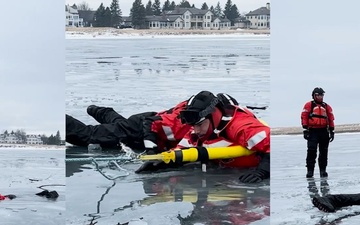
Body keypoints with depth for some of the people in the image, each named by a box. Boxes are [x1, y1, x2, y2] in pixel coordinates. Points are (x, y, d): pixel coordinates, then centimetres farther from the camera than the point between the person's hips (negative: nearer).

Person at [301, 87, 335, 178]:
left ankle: (323, 170, 13)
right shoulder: (308, 105, 4)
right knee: (311, 151, -10)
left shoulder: (327, 107, 15)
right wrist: (305, 129, -9)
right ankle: (310, 170, -6)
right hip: (312, 131, -4)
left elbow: (331, 119, 15)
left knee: (323, 152, 6)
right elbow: (304, 117, -2)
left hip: (324, 131, 4)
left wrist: (332, 131, 10)